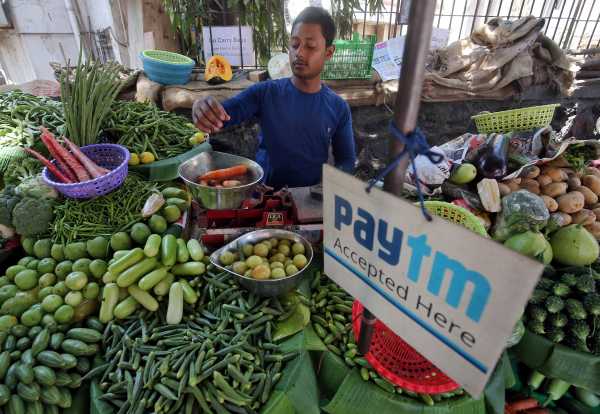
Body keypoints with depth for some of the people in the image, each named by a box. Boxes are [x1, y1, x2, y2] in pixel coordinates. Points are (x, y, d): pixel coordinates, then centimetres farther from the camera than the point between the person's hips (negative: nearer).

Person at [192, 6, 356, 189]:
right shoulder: (264, 93, -4)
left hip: (312, 197, 0)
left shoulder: (339, 108, -1)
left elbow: (346, 159, 4)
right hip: (264, 193, 1)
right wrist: (203, 110, -32)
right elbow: (219, 116, -10)